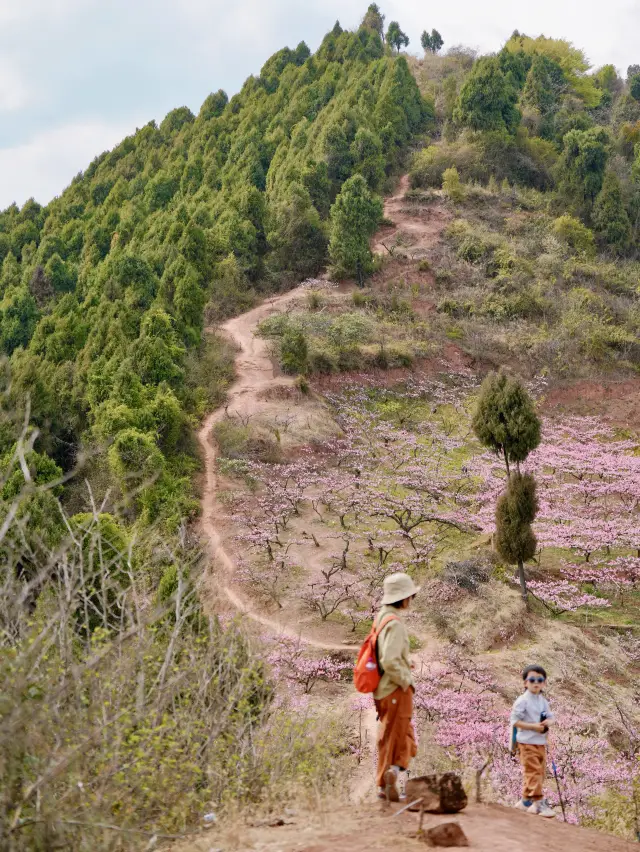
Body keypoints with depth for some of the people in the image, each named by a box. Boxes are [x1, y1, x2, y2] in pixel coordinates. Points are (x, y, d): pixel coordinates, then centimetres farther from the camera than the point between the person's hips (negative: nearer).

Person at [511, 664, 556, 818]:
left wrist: (548, 722, -8)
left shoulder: (543, 701, 12)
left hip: (541, 742, 8)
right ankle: (539, 802, -9)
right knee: (533, 771, -10)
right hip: (527, 742, -8)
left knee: (540, 771, 12)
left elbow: (550, 717, 17)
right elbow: (515, 721, -15)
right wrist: (533, 726, -22)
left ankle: (526, 801, 23)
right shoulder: (522, 701, -12)